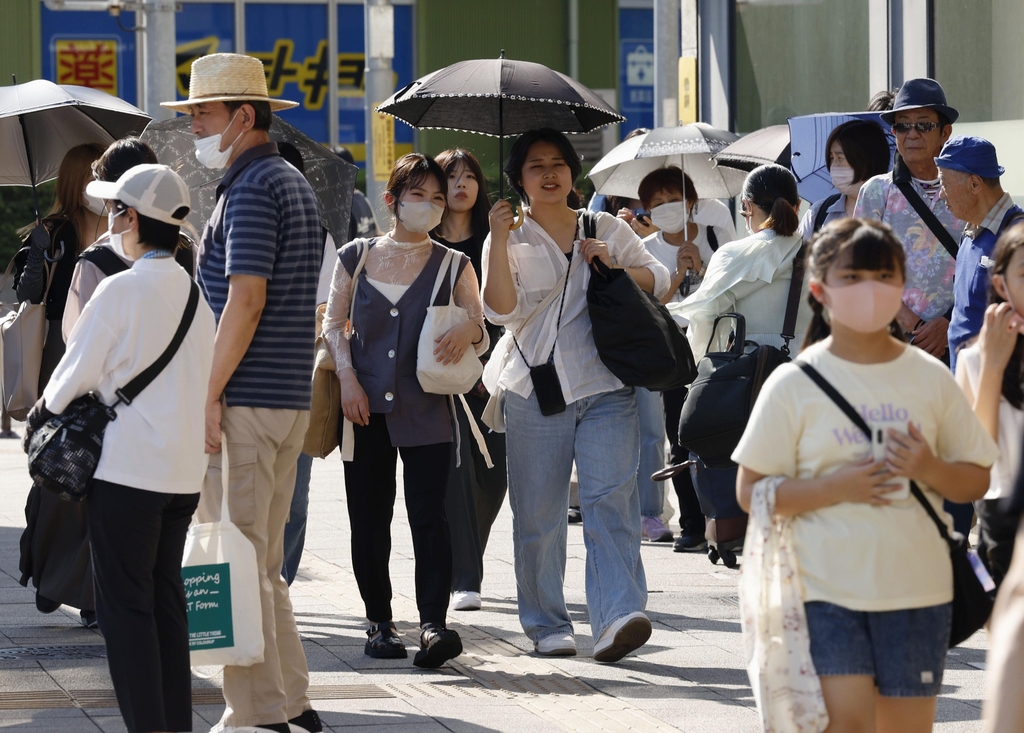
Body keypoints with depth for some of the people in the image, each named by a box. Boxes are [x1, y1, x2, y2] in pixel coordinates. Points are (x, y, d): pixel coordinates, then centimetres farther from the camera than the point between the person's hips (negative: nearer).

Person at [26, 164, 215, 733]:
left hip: (128, 467, -7)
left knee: (126, 605, -1)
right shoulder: (197, 293, 6)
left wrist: (43, 415, 12)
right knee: (166, 597, 13)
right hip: (184, 469, 7)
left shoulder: (120, 290, -13)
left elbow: (76, 374, -6)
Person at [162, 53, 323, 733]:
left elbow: (245, 300, -20)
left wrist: (210, 394, -19)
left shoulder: (251, 189, -13)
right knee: (263, 563, 15)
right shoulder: (296, 184, 18)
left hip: (245, 399, -10)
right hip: (291, 399, 10)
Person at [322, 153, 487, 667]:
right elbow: (333, 325, 11)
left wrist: (469, 332, -15)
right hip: (365, 410, 2)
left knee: (428, 517, -13)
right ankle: (379, 621, 14)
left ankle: (432, 625, -21)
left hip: (426, 412, -2)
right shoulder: (356, 257, 8)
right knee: (368, 521, 4)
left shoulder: (454, 266, 7)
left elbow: (480, 336, 9)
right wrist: (348, 380, -4)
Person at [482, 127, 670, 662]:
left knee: (610, 501, -14)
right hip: (537, 393, 0)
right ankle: (545, 623, 14)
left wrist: (614, 265, -4)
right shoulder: (512, 241, 9)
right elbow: (502, 309, -6)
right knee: (538, 513, 2)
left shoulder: (609, 231, 14)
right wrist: (499, 241, -14)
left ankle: (616, 619, -24)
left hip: (605, 389, 0)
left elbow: (659, 282, 13)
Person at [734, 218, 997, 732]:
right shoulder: (794, 384, -2)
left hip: (917, 591, 3)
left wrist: (931, 470, -13)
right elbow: (751, 491, -2)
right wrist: (838, 486, -16)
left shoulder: (930, 378, 5)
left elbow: (976, 481, 10)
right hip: (827, 590, -3)